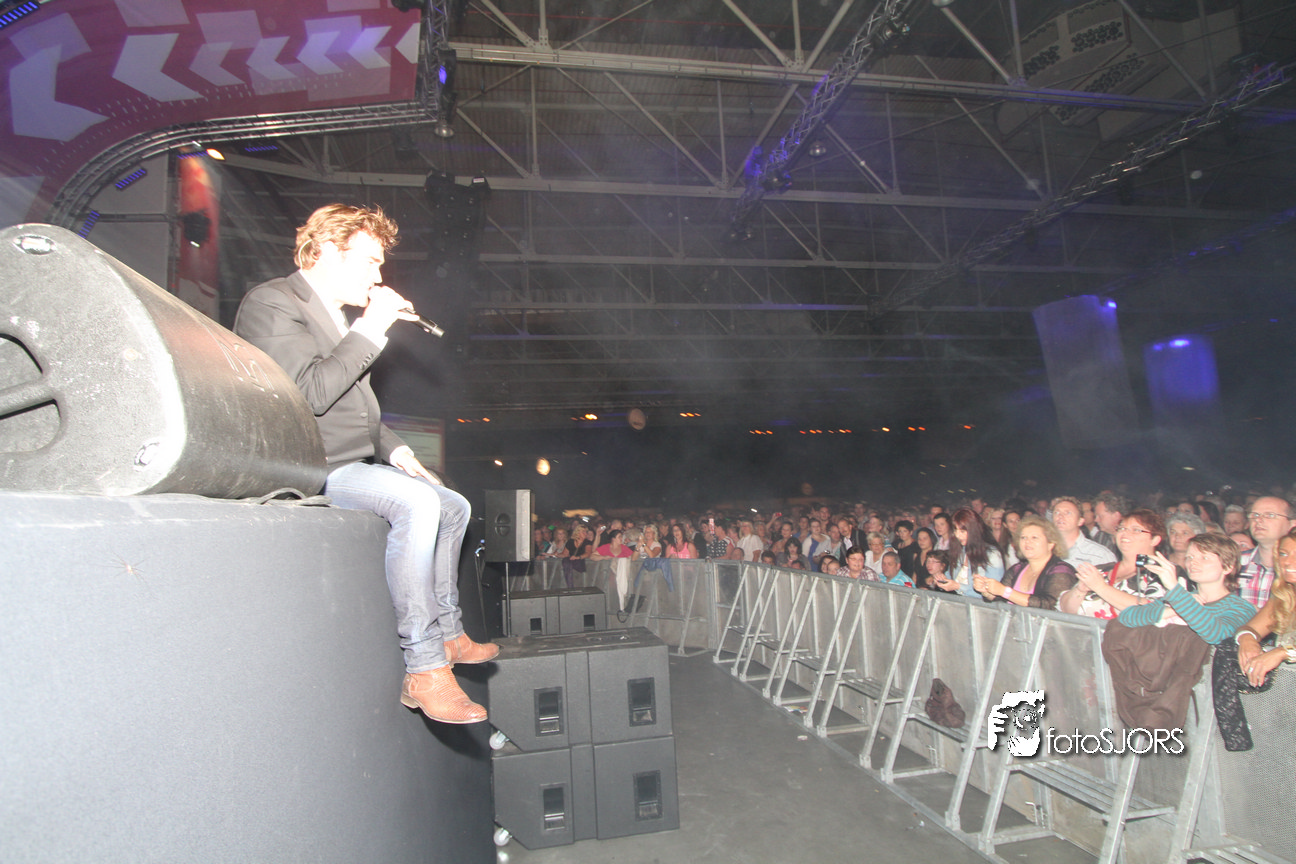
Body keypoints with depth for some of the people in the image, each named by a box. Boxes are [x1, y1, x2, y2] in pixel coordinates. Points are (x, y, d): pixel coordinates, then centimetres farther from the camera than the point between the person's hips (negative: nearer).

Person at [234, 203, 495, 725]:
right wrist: (370, 329, -18)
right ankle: (424, 667, -25)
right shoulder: (273, 303, -9)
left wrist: (392, 448, 9)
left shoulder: (338, 317, 21)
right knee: (415, 501, -31)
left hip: (353, 464, 10)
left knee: (453, 506, 11)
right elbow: (311, 394, -24)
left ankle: (448, 634, 21)